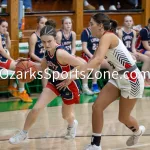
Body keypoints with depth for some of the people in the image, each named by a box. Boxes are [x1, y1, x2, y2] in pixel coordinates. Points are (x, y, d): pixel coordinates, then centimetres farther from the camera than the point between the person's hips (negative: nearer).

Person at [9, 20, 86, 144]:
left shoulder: (61, 53, -36)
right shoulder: (48, 51, -12)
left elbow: (83, 65, -38)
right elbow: (43, 67, 8)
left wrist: (69, 79, -29)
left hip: (69, 85, -5)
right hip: (55, 82, 6)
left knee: (66, 115, 18)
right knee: (36, 109, -4)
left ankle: (72, 124, 55)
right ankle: (23, 133, 17)